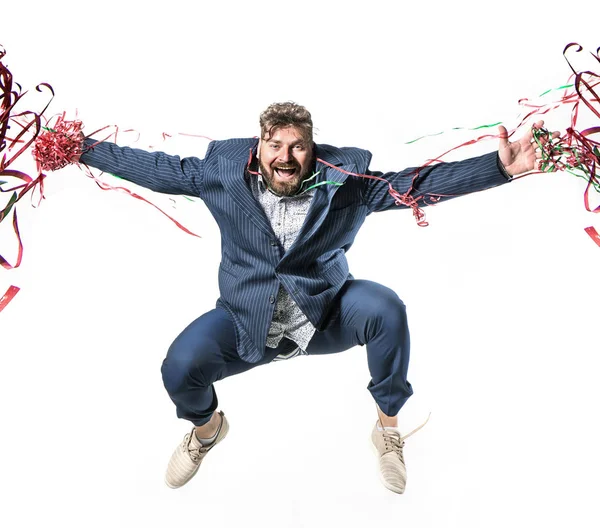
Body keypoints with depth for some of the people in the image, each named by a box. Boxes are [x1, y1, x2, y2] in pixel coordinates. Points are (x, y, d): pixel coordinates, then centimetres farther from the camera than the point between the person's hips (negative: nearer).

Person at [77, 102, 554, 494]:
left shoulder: (345, 179, -6)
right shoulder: (224, 171, -3)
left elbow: (417, 185, -10)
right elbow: (157, 168, 6)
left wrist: (499, 167, -20)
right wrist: (84, 149, 5)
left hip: (325, 313, 0)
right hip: (247, 322, 1)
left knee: (386, 309, -28)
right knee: (180, 368, -21)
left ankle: (389, 428, 1)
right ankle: (207, 425, 21)